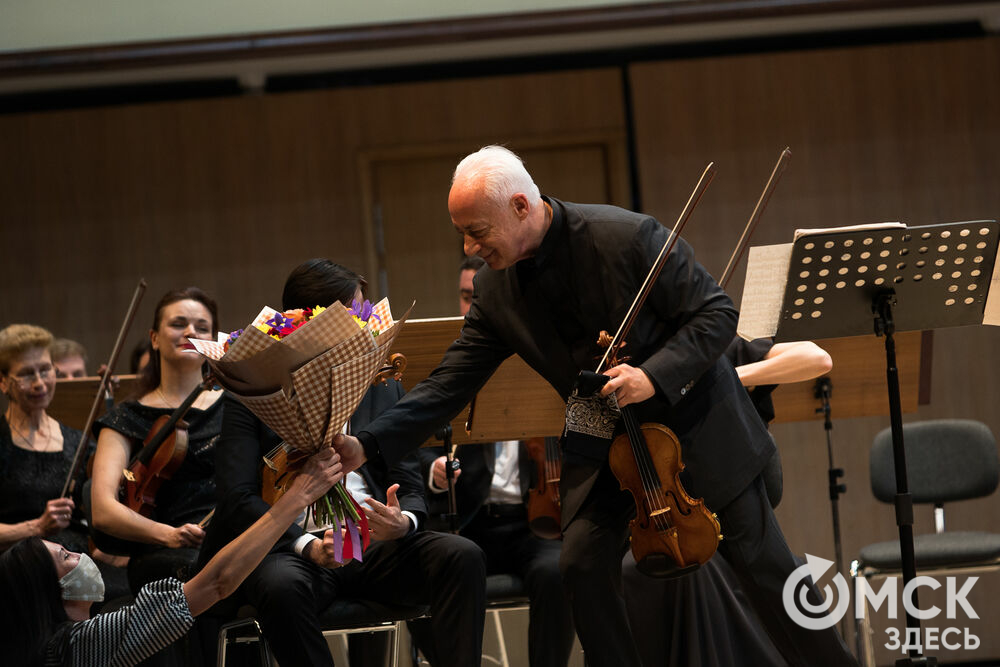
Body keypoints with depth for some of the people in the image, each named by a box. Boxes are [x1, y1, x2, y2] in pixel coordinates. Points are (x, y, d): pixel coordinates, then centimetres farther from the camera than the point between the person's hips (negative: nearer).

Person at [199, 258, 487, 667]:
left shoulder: (383, 388, 17)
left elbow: (410, 486, 13)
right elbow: (237, 497, -5)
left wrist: (403, 522, -13)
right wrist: (306, 545, -21)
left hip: (375, 545, 4)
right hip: (292, 549, -3)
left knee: (463, 557, -24)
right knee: (282, 586, -38)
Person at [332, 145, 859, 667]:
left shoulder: (627, 237, -24)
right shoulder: (495, 291, -8)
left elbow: (717, 313, -17)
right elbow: (449, 384, -5)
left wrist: (654, 374, -31)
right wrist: (368, 447, -17)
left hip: (690, 423, -4)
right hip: (601, 443, 4)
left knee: (760, 561, 1)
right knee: (582, 562, -11)